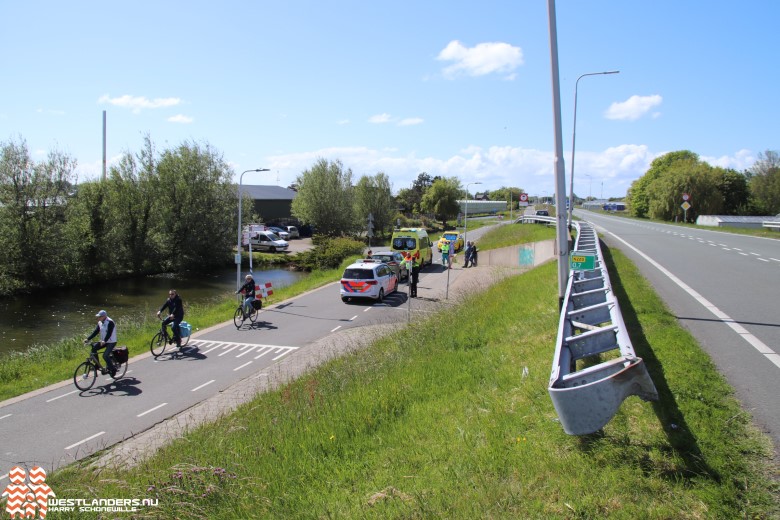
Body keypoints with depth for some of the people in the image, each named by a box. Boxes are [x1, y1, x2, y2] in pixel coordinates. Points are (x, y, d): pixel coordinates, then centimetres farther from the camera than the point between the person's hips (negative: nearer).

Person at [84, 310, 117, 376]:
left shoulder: (110, 322, -19)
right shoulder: (100, 323, 5)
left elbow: (109, 333, -28)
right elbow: (95, 331, 3)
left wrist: (104, 341, -41)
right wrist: (88, 339, -8)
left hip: (111, 342, -8)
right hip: (104, 341, 8)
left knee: (105, 355, -21)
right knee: (93, 348, -11)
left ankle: (113, 369, -3)